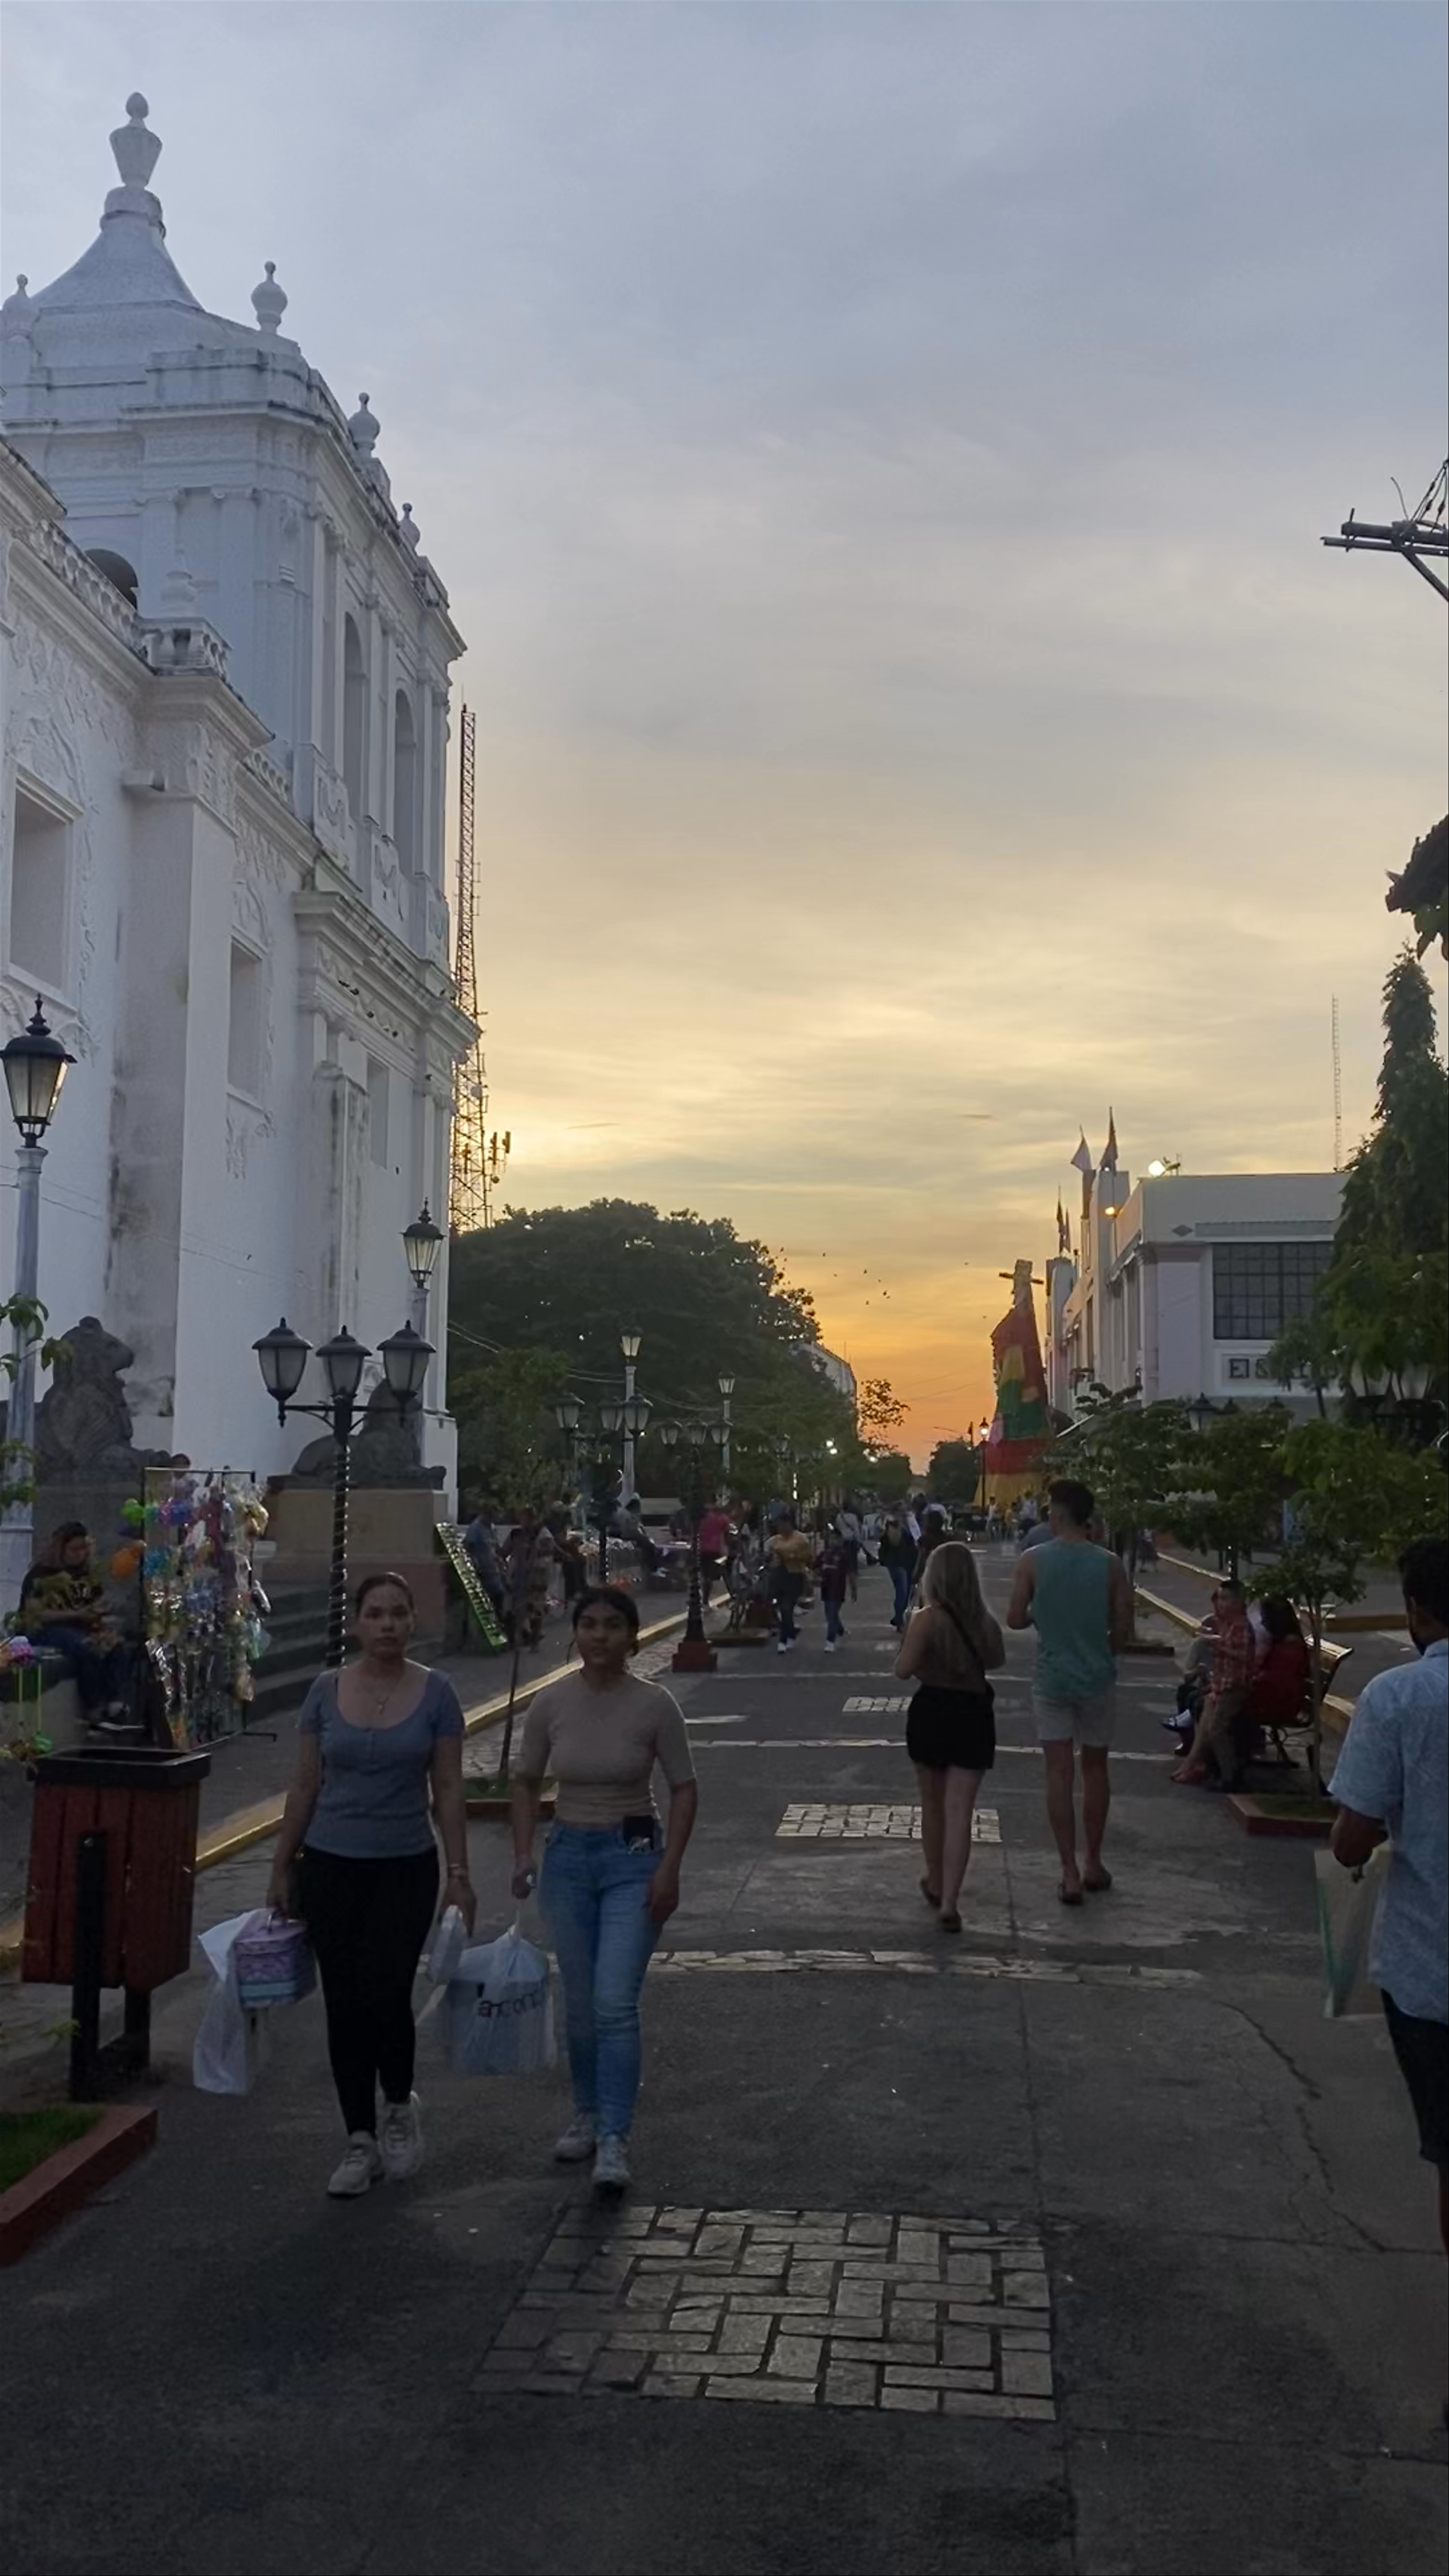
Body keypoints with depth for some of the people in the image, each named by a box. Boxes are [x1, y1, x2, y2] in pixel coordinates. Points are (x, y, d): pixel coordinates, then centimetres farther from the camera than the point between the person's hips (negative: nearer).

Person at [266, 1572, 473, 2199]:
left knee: (386, 1998, -10)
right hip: (331, 1865, 2)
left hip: (406, 1868, -2)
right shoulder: (327, 1691, -1)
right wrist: (281, 1869, 5)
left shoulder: (435, 1693, -4)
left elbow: (448, 1789, -2)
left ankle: (399, 2104, 20)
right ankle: (360, 2142, 20)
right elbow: (305, 1787, 5)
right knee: (344, 2006, 5)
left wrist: (459, 1875, -5)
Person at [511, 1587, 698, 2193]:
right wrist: (523, 1855, -4)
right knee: (580, 2004, 13)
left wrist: (669, 1867, -12)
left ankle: (613, 2141, -5)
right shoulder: (551, 1703, -4)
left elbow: (684, 1789, -4)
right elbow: (526, 1782, 8)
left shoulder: (654, 1705, -11)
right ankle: (587, 2115, 32)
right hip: (568, 1856, 3)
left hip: (634, 1855, -3)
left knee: (615, 2003, -12)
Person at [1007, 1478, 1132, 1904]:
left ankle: (1071, 1875, -1)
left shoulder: (1032, 1561, -10)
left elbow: (1015, 1620, -6)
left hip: (1053, 1680, -1)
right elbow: (1123, 1628, -2)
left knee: (1060, 1773, 3)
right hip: (1098, 1679, 2)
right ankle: (1094, 1865, 26)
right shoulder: (1110, 1564, -6)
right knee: (1095, 1769, 16)